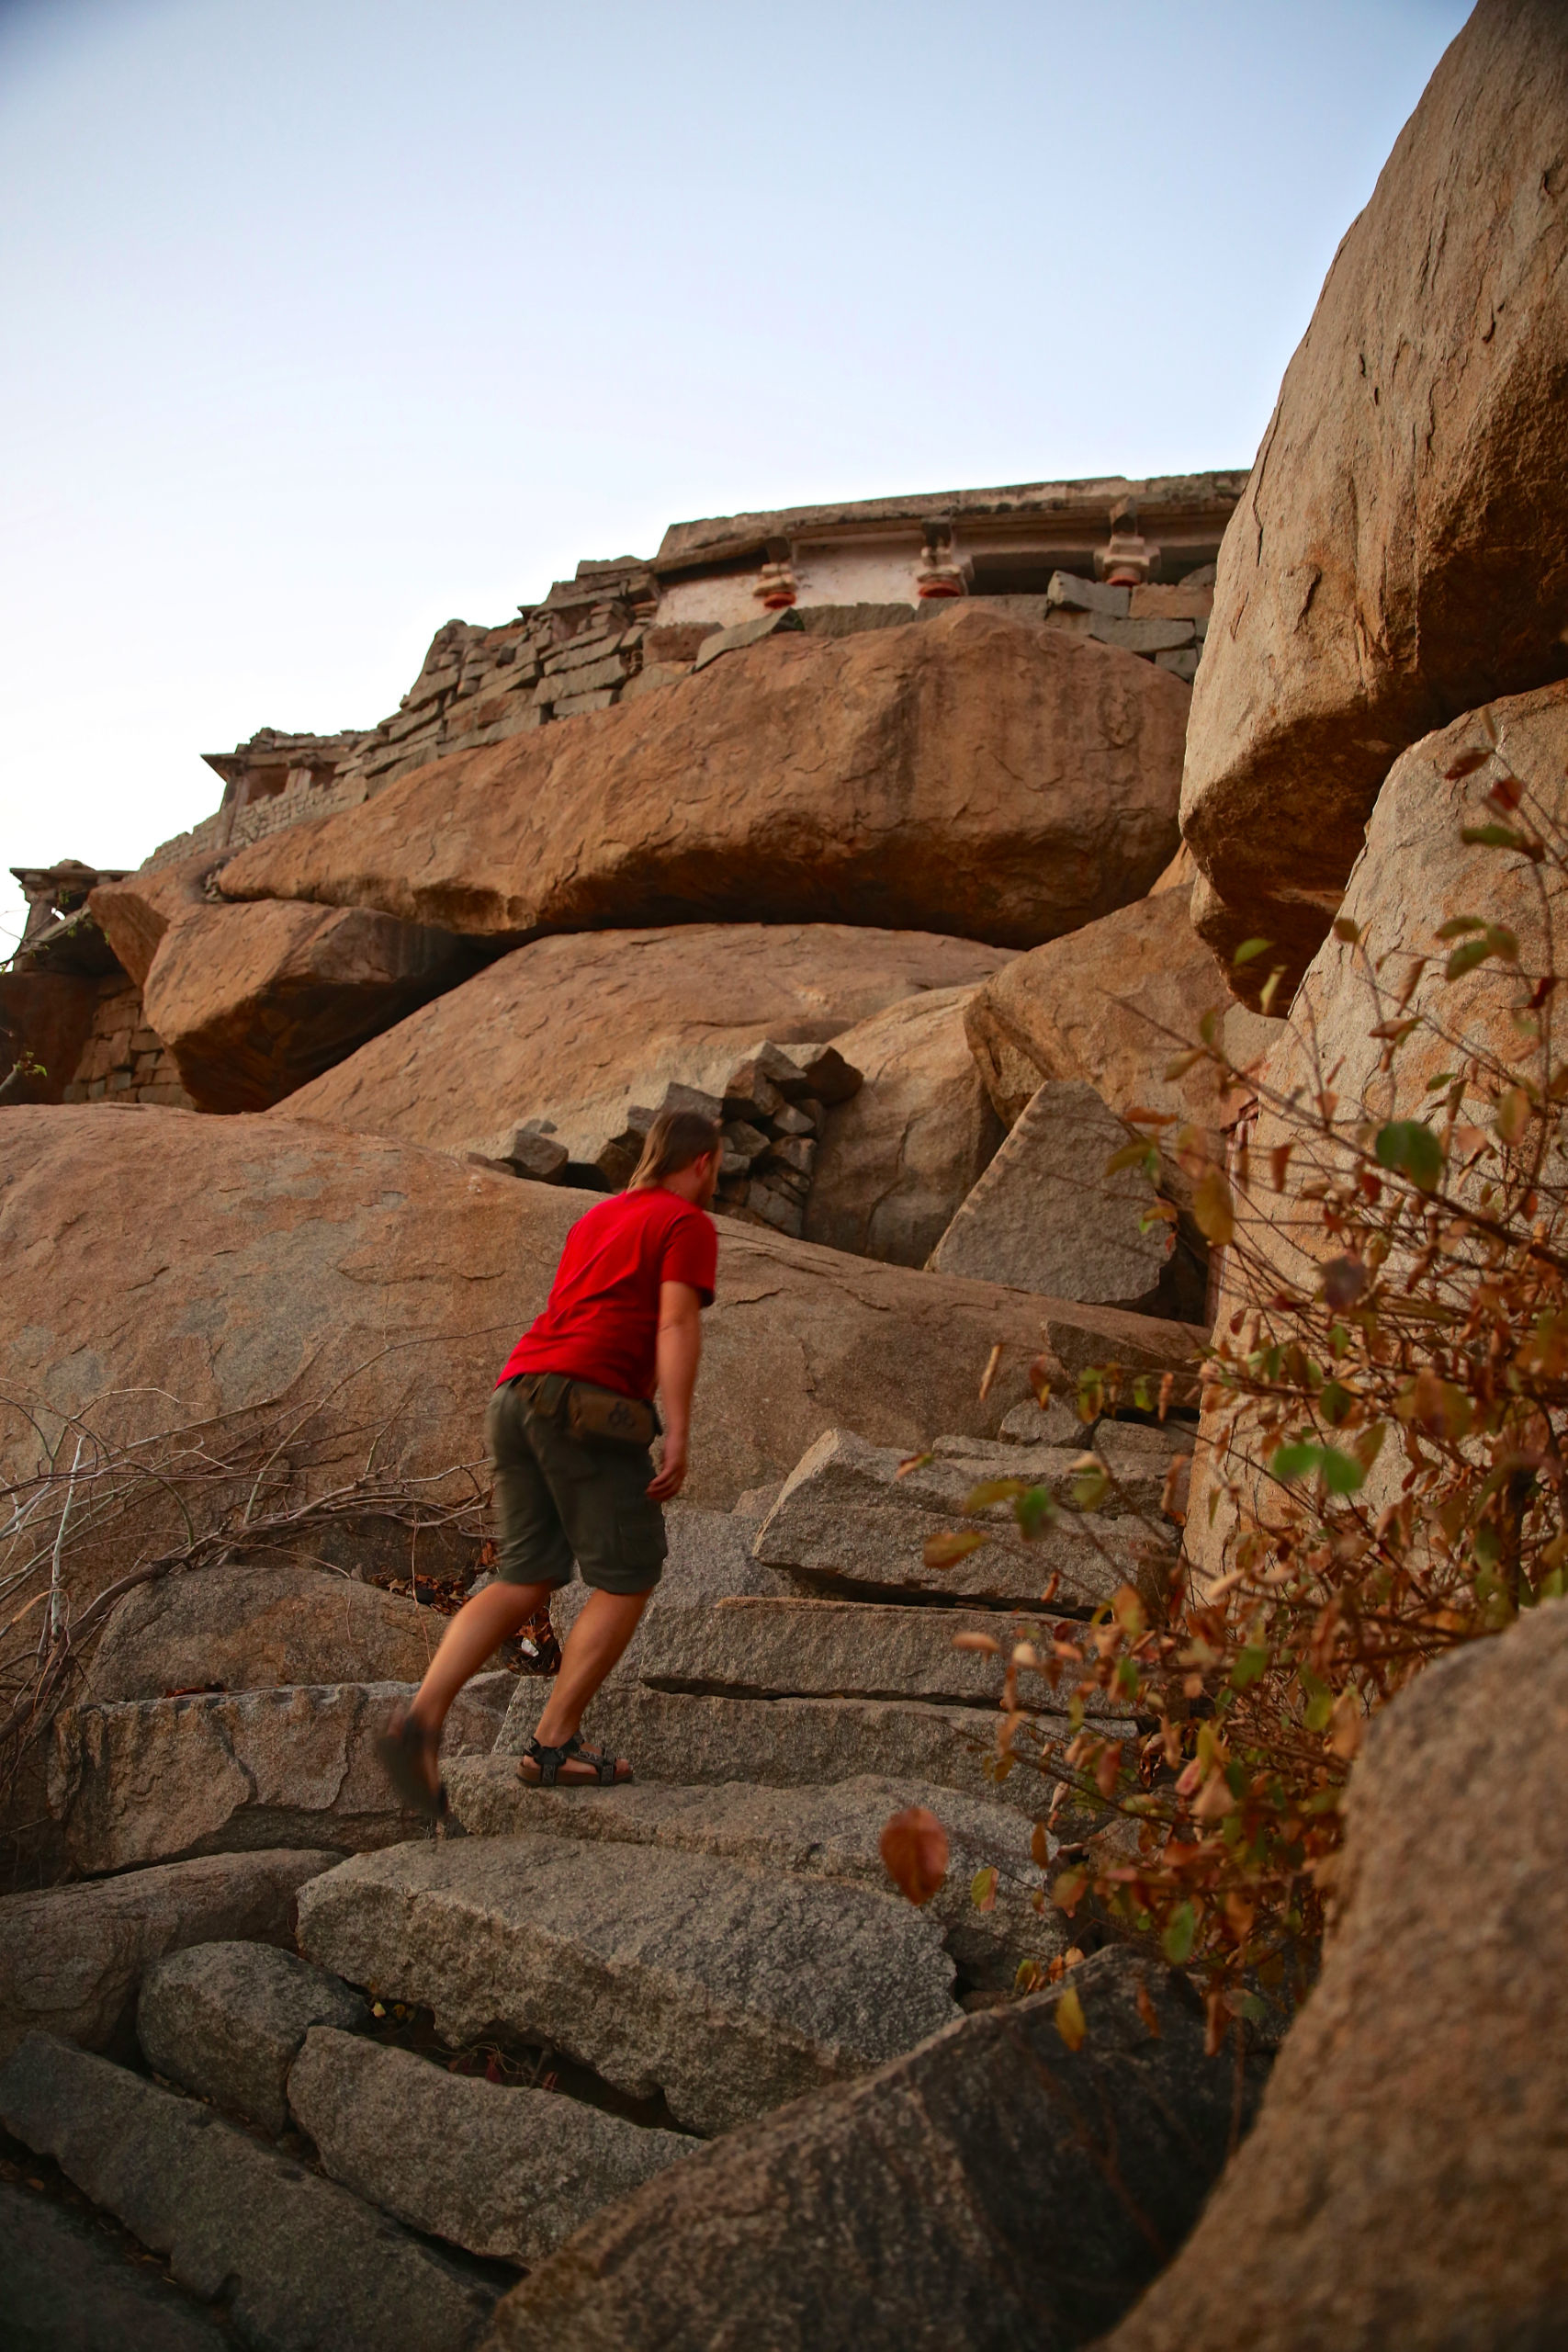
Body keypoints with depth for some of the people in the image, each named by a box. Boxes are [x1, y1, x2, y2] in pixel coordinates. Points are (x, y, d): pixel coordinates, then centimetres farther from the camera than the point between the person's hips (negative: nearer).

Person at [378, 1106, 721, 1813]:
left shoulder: (598, 1217, 29)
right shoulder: (689, 1225, 2)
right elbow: (676, 1326, -12)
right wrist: (678, 1436, -17)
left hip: (521, 1396, 8)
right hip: (589, 1409, -8)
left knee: (526, 1582, 8)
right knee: (628, 1581, 5)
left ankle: (421, 1722, -9)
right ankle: (554, 1743, 3)